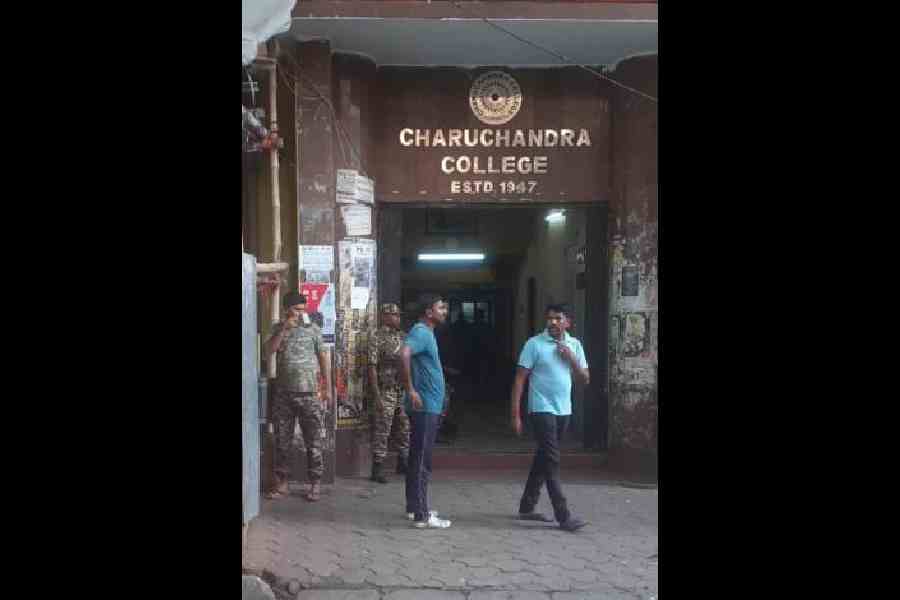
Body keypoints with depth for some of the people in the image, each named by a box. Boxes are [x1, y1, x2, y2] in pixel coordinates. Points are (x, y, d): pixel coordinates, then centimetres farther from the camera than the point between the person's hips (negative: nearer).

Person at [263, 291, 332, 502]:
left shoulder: (313, 329, 2)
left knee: (313, 441, 1)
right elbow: (267, 351, -7)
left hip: (309, 393, -2)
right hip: (283, 393, 2)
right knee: (282, 441, 7)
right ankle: (281, 483, 16)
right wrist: (283, 329, -15)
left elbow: (323, 357, 5)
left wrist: (328, 388, 2)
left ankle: (314, 484, 9)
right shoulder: (278, 329, 7)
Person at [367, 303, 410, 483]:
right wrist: (376, 395, -15)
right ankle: (377, 469, 2)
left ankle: (403, 463, 27)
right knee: (382, 430, -3)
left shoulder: (403, 336, 12)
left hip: (404, 391, 6)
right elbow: (372, 367, -10)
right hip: (386, 391, -6)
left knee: (404, 429, 13)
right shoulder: (377, 337, -7)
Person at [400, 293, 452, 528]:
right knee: (422, 461, -7)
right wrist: (411, 390, -29)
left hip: (429, 406, 10)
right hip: (425, 406, -10)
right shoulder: (421, 332, -15)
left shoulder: (427, 332, 16)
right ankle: (421, 516, -4)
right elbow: (404, 353, -33)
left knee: (418, 458, 15)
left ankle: (414, 507, 24)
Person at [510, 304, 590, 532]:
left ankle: (526, 507, 26)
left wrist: (571, 359, -8)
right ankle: (563, 516, -10)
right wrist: (515, 414, -13)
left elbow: (585, 379, 10)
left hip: (563, 410, 6)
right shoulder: (534, 344, -7)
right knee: (552, 461, -10)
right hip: (542, 410, -6)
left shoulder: (574, 345, 8)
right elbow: (520, 379, -8)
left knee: (544, 459, 14)